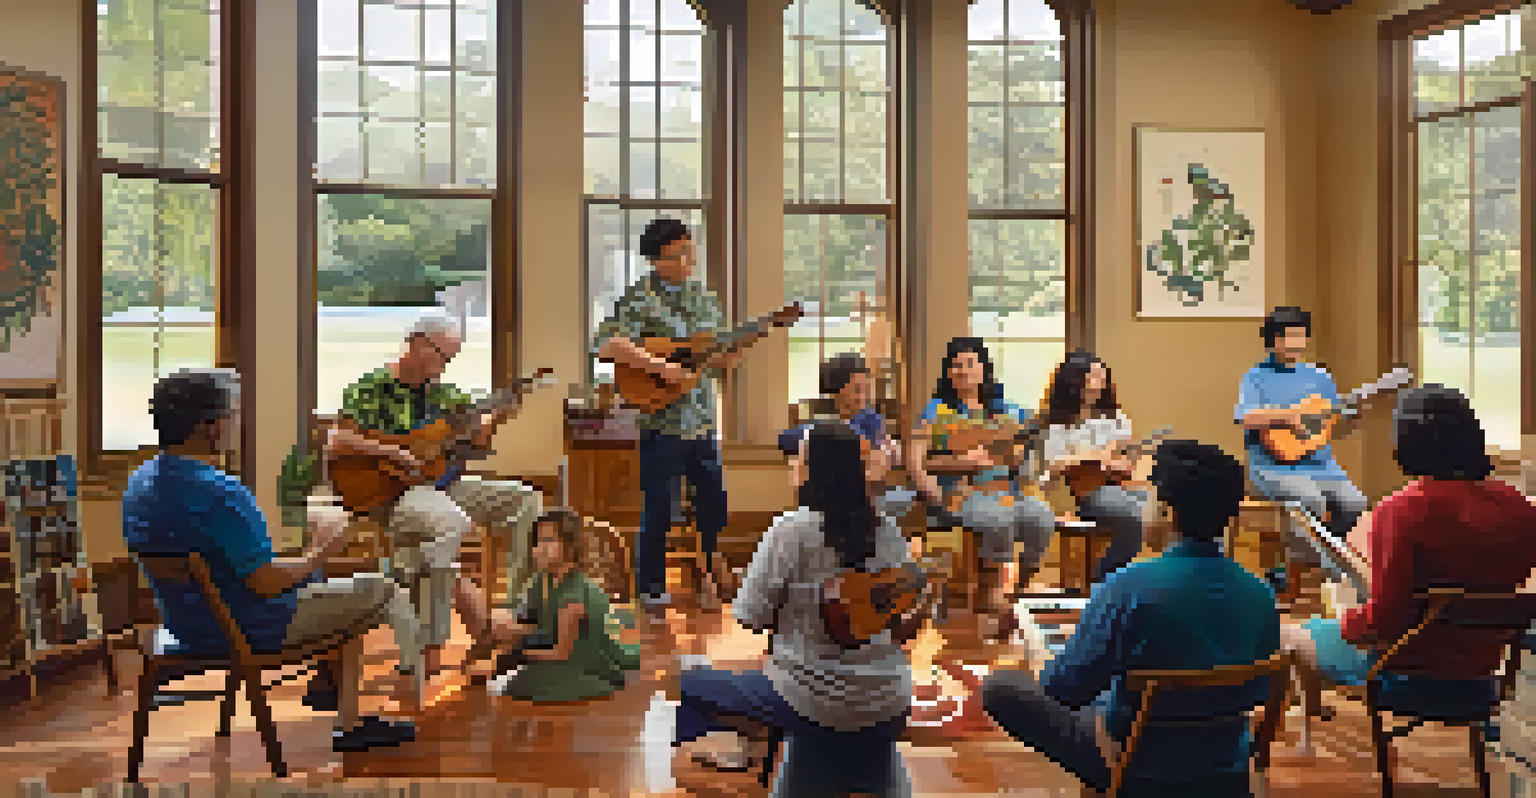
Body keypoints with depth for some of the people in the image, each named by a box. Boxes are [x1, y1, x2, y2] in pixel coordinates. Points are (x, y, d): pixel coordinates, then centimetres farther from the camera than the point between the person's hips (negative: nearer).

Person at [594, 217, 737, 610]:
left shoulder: (704, 297, 13)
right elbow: (606, 345, -21)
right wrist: (659, 366, -25)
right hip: (661, 420, -6)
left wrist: (729, 358, -4)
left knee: (715, 501, 14)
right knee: (659, 508, 2)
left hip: (702, 420, 6)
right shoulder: (640, 297, -8)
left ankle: (710, 577, 33)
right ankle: (651, 590, 17)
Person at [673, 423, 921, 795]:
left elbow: (750, 616, -10)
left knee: (691, 682, 17)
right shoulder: (889, 531, -3)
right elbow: (913, 614, 4)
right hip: (890, 712, 4)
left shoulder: (792, 529, -17)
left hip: (813, 707, -4)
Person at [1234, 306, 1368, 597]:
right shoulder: (1257, 377, 4)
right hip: (1274, 466, -5)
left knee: (1355, 504, -21)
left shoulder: (1320, 377, 18)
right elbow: (1246, 418, -14)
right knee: (1312, 501, -32)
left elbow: (1337, 427, 18)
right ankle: (1294, 574, -14)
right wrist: (1287, 415, -22)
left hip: (1320, 463, 5)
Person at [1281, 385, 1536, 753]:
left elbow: (1379, 624, -26)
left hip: (1410, 672, -6)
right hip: (1482, 666, 6)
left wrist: (1342, 609, -5)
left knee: (1296, 635, 20)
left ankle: (1308, 740, 36)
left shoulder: (1400, 512, -27)